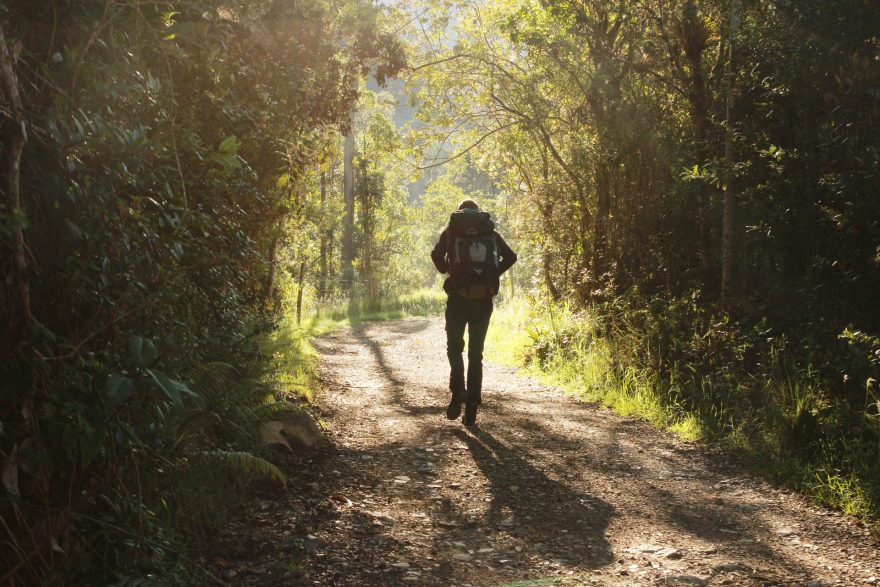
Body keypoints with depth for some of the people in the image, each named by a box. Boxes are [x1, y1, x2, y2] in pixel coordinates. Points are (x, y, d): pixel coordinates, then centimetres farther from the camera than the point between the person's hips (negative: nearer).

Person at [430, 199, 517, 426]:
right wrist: (493, 275, 9)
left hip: (458, 296, -2)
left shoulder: (452, 230, 6)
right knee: (476, 353, 8)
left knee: (454, 347, 13)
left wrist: (447, 271, 7)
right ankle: (471, 409, 5)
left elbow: (436, 254, -9)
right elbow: (511, 257, 1)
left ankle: (458, 390, -12)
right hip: (484, 298, 2)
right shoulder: (490, 232, 12)